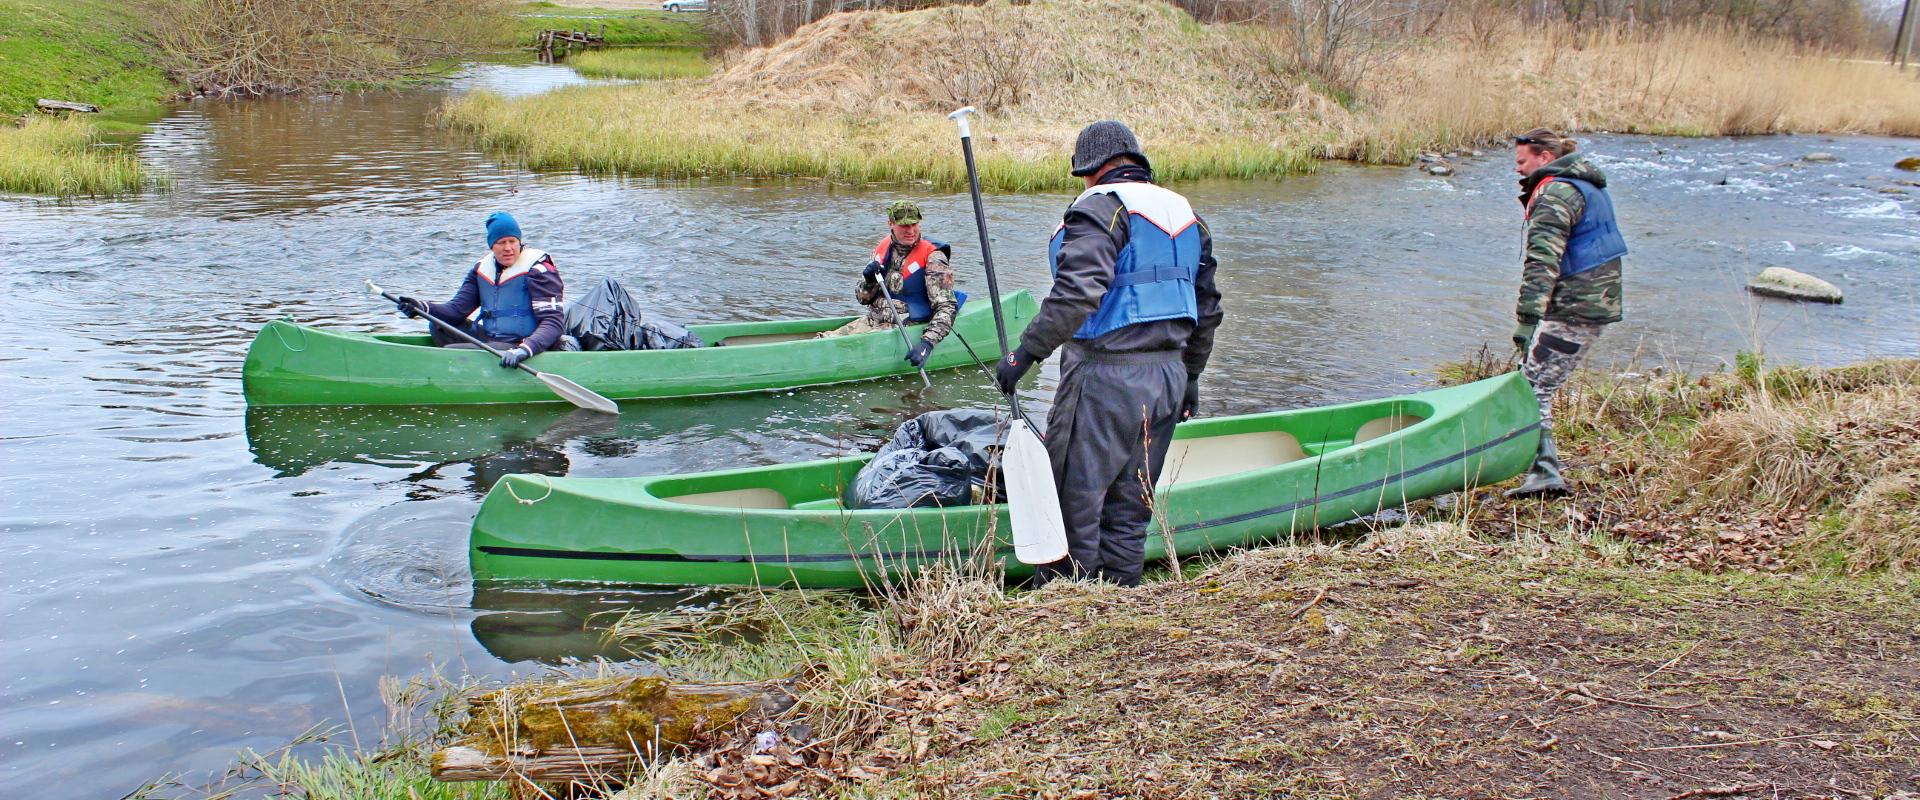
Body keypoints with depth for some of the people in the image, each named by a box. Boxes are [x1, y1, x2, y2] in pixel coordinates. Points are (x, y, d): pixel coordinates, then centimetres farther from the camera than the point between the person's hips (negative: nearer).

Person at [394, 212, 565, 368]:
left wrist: (525, 350, -37)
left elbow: (553, 321, -21)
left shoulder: (538, 270, -13)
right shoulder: (482, 267, 10)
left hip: (517, 346, -8)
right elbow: (458, 308, 9)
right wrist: (424, 308, -12)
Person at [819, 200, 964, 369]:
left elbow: (946, 307, -17)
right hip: (872, 321, 6)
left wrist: (927, 344, -30)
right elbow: (863, 299, 13)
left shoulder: (932, 257, -12)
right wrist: (869, 281, -11)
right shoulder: (882, 248, 7)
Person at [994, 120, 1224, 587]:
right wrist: (1190, 376, 28)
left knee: (1075, 495, 1)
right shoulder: (1185, 214, 16)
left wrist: (1027, 351, -20)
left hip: (1107, 377, -8)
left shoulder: (1102, 206, -9)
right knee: (1130, 505, 15)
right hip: (1169, 375, 8)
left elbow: (1077, 292, -24)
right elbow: (1206, 308, 20)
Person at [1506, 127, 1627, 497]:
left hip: (1573, 306, -11)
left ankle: (1545, 473, -18)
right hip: (1599, 300, 11)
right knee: (1542, 383, 17)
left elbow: (1542, 261, -24)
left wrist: (1528, 318, -28)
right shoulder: (1588, 186, 20)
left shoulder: (1555, 193, -13)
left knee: (1533, 386, -12)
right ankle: (1544, 467, 23)